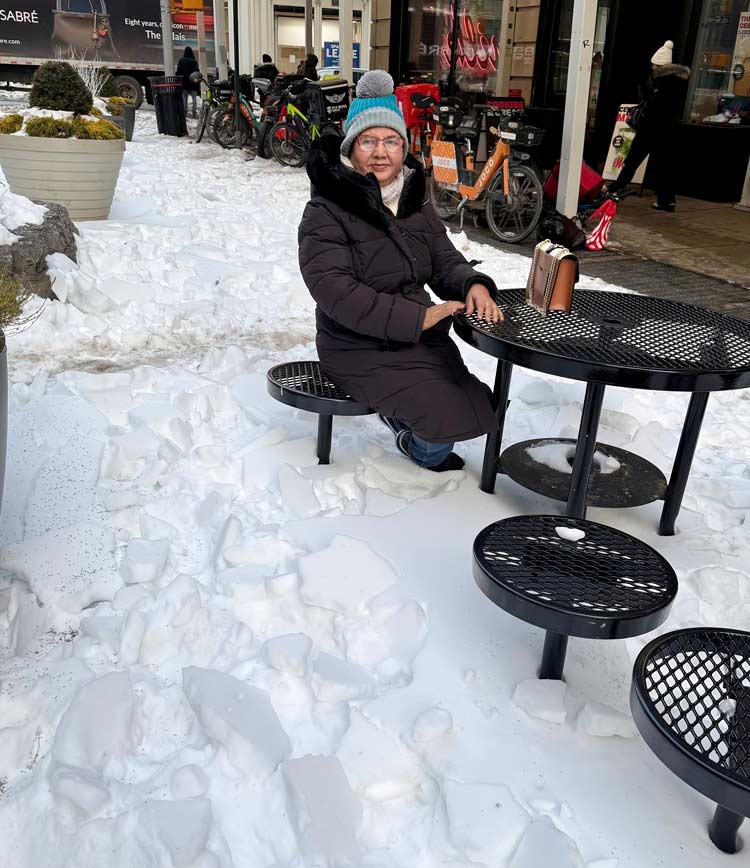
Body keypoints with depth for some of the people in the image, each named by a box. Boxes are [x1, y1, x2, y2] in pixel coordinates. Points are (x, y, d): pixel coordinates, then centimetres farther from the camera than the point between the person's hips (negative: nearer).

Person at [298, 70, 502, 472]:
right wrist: (417, 317, -28)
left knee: (480, 404, 1)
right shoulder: (326, 213, -13)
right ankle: (425, 452, 19)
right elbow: (337, 292, -23)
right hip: (362, 350, -7)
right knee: (447, 416, -18)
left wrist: (473, 285, -16)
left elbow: (445, 261, 9)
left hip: (423, 339, 7)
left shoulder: (414, 201, 9)